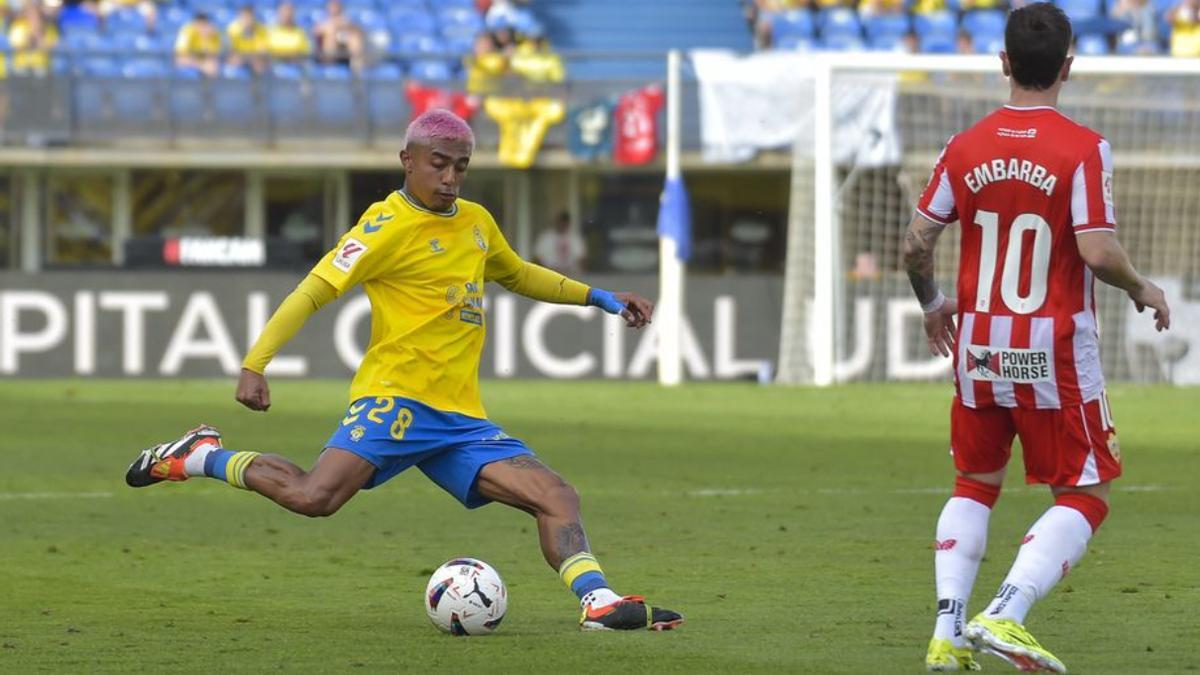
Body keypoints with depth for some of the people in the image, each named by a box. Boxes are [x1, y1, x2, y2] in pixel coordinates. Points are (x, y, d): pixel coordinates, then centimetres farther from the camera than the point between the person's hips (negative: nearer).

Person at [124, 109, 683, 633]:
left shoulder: (476, 222, 17)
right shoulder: (389, 227, -6)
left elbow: (517, 275, 39)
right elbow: (314, 291, -9)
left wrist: (600, 299, 34)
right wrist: (255, 364, -19)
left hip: (462, 417, 7)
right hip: (395, 398, -7)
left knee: (557, 497, -10)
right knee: (314, 497, -26)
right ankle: (201, 457, -4)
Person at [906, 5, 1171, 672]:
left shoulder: (965, 148, 1)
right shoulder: (1083, 148, -11)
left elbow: (916, 243, 3)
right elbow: (1098, 251, -19)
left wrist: (933, 304, 22)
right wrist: (1143, 289, 1)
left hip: (978, 348, 4)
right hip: (1055, 354, -4)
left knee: (975, 485, 21)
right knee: (1085, 497, 5)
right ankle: (1006, 615, -14)